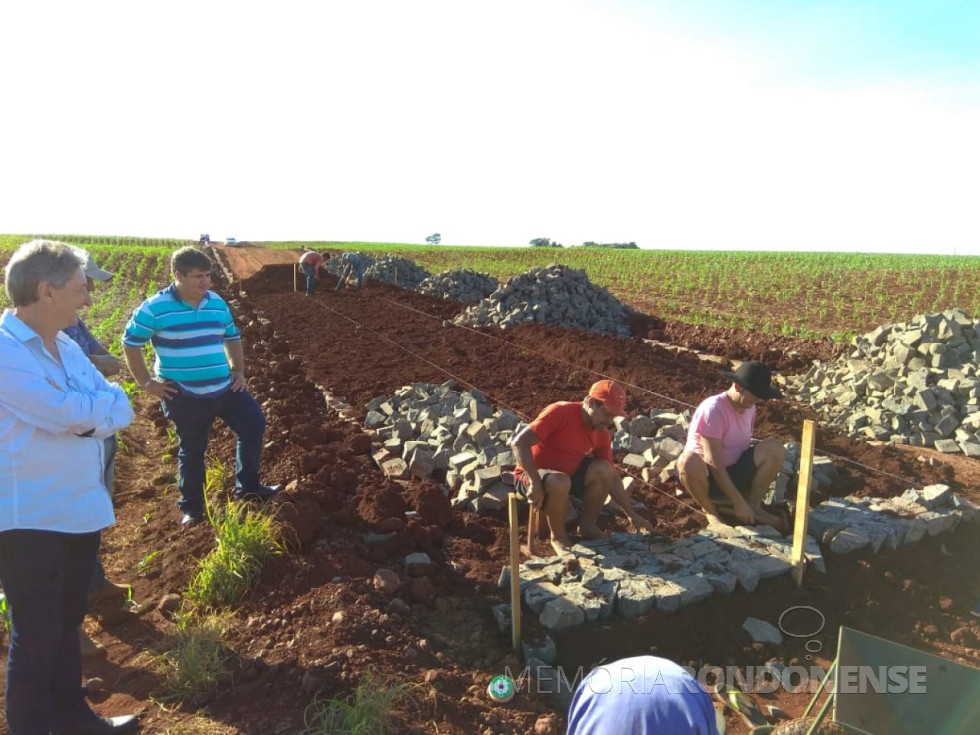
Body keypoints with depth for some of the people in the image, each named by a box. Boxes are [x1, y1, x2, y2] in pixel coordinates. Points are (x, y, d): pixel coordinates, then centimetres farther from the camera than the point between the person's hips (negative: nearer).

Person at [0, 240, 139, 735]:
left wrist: (82, 414, -16)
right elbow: (66, 413, -26)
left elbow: (119, 410, 2)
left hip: (82, 509, 8)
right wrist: (100, 406, -7)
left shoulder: (66, 346, 8)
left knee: (67, 621, 21)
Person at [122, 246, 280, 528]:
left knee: (254, 425, 1)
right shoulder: (155, 308, -11)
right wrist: (146, 382, -4)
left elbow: (232, 337, 19)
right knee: (192, 449, 7)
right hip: (185, 395, -5)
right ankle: (191, 507, 27)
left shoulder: (217, 303, 5)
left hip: (225, 387, 5)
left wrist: (239, 371, 10)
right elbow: (130, 343, -3)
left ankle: (248, 488, 18)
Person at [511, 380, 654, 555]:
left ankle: (588, 525, 1)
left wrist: (632, 516, -1)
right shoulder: (560, 413, -26)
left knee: (603, 469, -19)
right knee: (560, 482, -38)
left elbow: (611, 477, 3)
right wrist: (535, 483, -39)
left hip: (569, 472, 6)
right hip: (533, 475, -6)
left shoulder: (602, 433, -5)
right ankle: (558, 536, -10)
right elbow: (519, 443, -32)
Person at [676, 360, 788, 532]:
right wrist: (739, 502, -26)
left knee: (774, 448, -14)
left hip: (732, 473, 6)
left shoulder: (749, 407, -1)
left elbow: (745, 448, 7)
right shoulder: (713, 409, -25)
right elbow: (713, 462, -27)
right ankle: (710, 510, -11)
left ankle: (754, 506, -2)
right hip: (708, 477, -6)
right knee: (689, 461, -41)